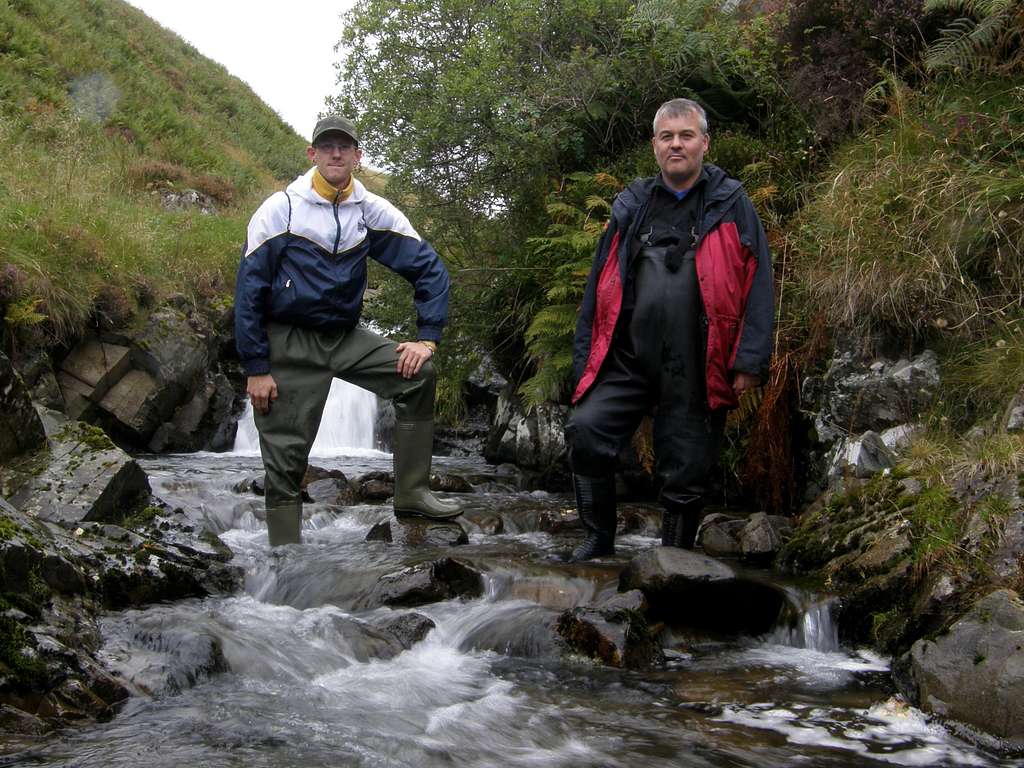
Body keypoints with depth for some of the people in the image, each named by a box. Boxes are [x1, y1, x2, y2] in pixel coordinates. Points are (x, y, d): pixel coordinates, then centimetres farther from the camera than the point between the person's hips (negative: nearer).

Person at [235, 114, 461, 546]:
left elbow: (429, 268, 3)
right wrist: (255, 369, -13)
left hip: (345, 338, 3)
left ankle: (411, 493, -5)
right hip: (289, 344, -3)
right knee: (286, 460, -3)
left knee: (417, 374, -14)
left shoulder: (372, 211, -2)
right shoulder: (280, 209, -10)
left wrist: (428, 337, -8)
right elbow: (249, 290, -9)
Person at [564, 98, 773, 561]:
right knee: (586, 431, -15)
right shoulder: (632, 208, 12)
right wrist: (585, 358, 9)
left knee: (686, 472, 5)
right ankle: (598, 540, 2)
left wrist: (749, 361, -11)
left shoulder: (731, 206, 3)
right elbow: (600, 284, 14)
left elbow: (757, 285, -2)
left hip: (695, 370, -2)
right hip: (628, 361, 2)